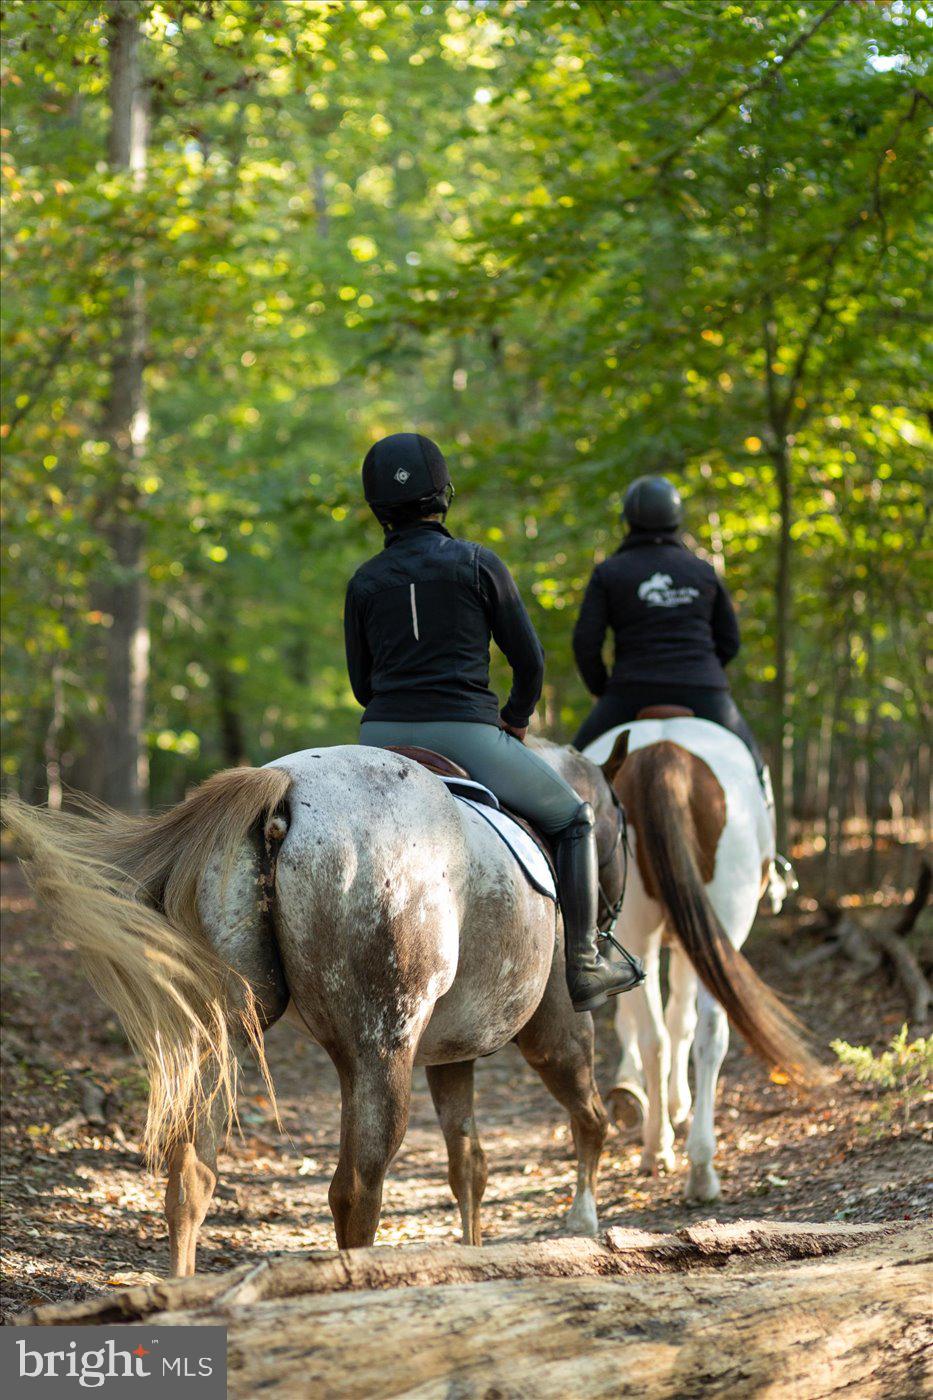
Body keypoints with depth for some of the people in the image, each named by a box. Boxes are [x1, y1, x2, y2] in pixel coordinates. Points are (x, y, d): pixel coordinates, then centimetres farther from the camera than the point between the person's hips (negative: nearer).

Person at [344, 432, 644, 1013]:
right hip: (466, 736, -3)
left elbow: (362, 683, 13)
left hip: (383, 738, 3)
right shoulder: (478, 563, -1)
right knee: (574, 817, 16)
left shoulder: (364, 582, 7)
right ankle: (584, 967, 11)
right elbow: (529, 660, 1)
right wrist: (515, 721, 19)